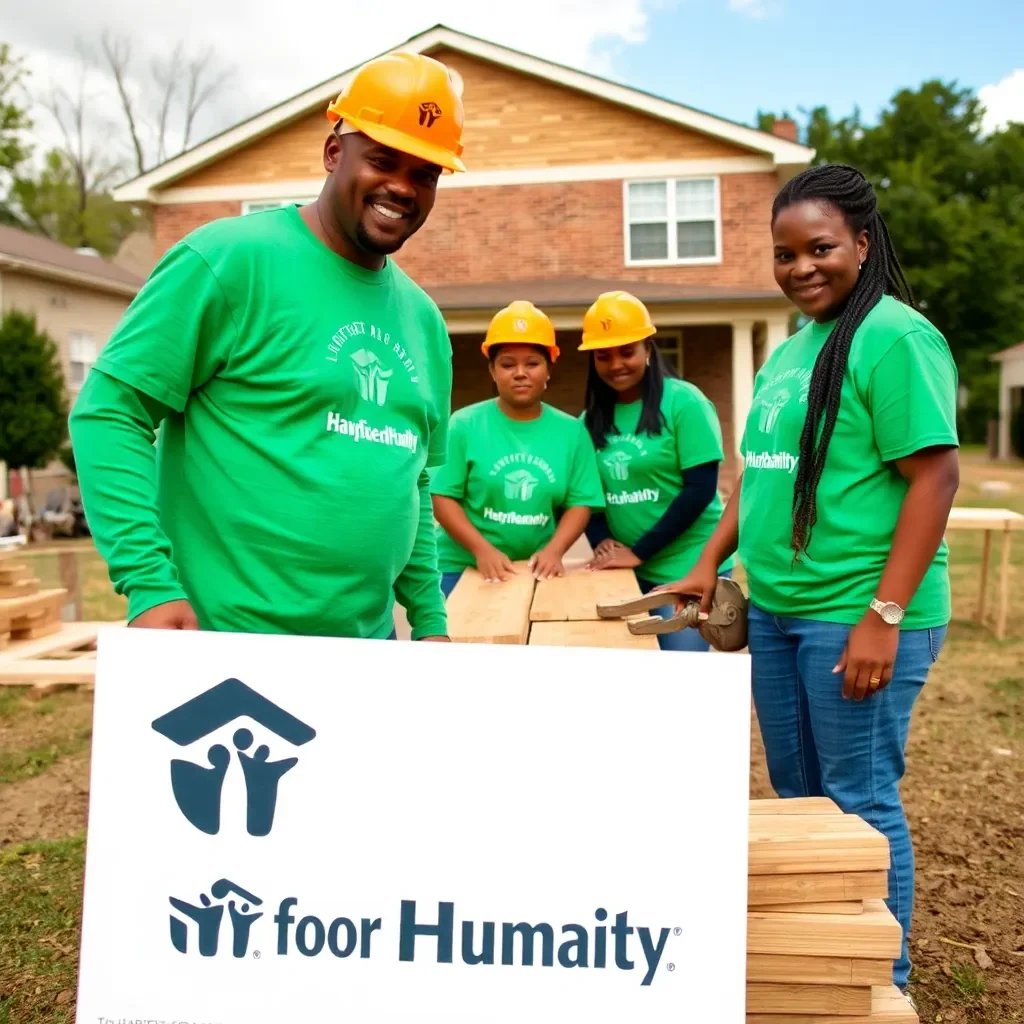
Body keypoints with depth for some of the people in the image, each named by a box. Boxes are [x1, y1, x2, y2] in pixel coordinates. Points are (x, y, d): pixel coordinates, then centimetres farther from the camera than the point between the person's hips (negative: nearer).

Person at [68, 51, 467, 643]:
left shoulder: (424, 320, 10)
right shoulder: (232, 259, -10)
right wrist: (150, 583, -20)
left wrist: (430, 618, 12)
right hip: (227, 643, -6)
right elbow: (108, 411, -12)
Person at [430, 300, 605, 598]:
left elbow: (580, 503, 0)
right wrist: (482, 550, -18)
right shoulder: (464, 425, -5)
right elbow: (443, 497, -7)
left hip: (538, 569, 2)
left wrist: (554, 551, -16)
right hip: (463, 567, -1)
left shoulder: (571, 431, 1)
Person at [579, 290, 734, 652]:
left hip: (688, 570, -5)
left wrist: (639, 552, -14)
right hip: (626, 574, 5)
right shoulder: (593, 417, 8)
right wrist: (602, 544, -10)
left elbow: (700, 490, -13)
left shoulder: (683, 402, -7)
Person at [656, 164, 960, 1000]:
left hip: (855, 617, -8)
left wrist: (883, 615, -21)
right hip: (776, 611, 8)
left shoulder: (893, 337, -12)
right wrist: (709, 564, 13)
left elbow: (935, 477, -17)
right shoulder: (790, 350, 13)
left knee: (859, 804, 4)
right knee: (797, 797, 18)